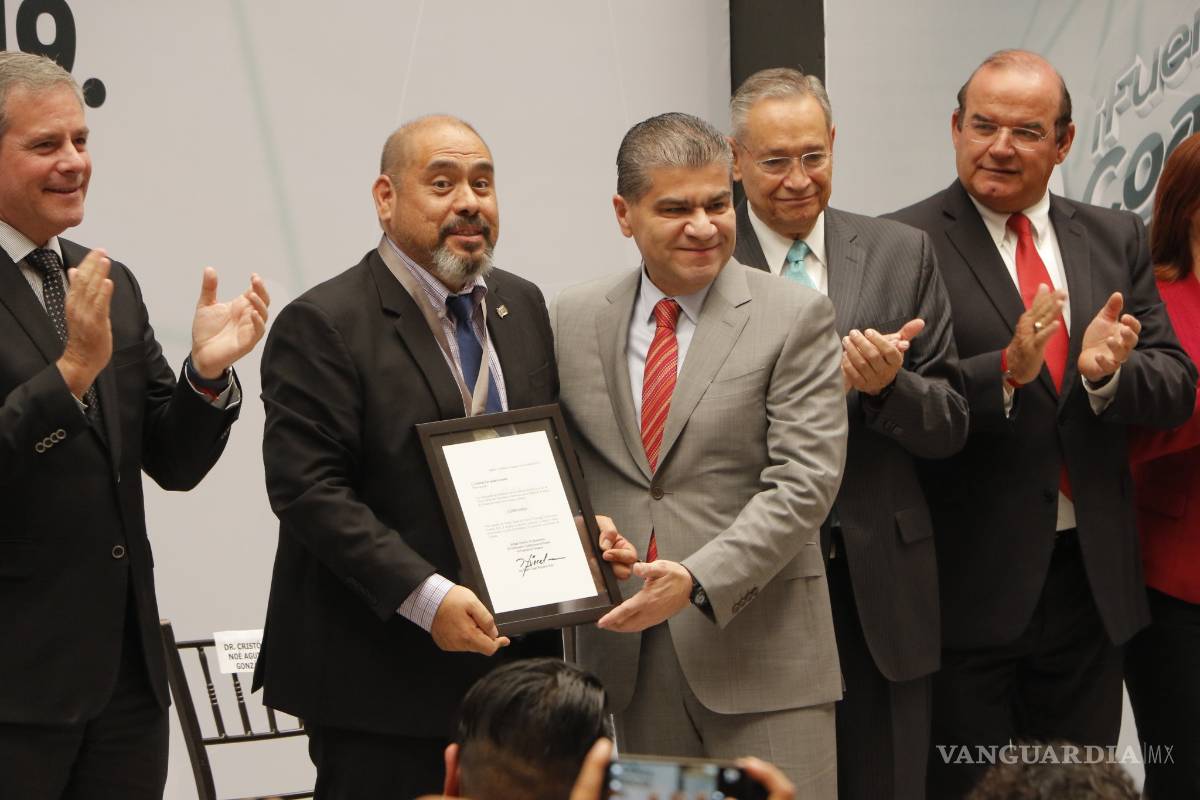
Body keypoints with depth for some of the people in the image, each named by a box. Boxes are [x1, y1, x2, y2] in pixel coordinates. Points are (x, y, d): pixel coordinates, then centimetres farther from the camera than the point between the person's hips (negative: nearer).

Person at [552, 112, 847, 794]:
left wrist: (698, 580, -21)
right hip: (623, 642, 3)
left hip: (760, 651, -3)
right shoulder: (576, 319, 10)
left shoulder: (796, 318, -2)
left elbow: (804, 482, -10)